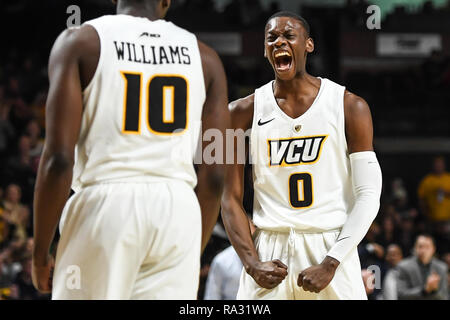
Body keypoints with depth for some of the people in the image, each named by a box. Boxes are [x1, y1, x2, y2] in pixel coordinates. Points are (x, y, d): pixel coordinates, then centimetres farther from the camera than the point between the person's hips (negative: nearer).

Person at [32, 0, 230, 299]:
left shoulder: (81, 42, 4)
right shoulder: (205, 57, 12)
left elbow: (59, 159, -5)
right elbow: (214, 175, 10)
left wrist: (40, 253, 2)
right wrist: (195, 252, 21)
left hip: (105, 207, -3)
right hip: (179, 208, 3)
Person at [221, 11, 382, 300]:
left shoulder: (349, 107, 1)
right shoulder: (244, 112, 4)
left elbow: (368, 196, -3)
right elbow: (231, 199, 4)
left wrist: (329, 264, -12)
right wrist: (252, 263, -9)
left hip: (332, 249, -1)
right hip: (270, 252, 1)